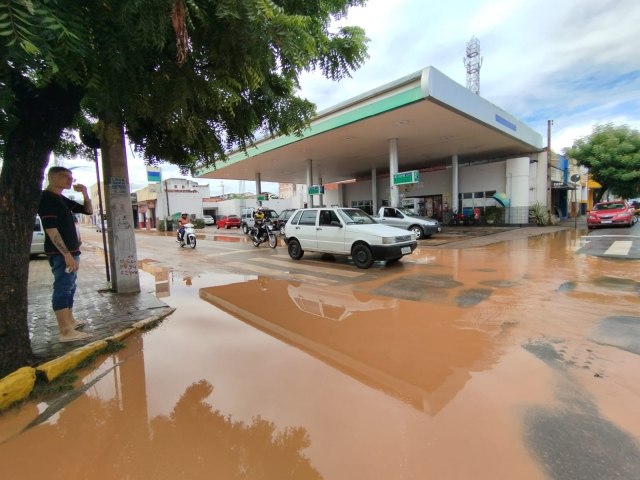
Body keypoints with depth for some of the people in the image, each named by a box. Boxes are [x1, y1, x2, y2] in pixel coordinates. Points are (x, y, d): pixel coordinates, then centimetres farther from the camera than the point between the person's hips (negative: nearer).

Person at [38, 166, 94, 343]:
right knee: (63, 288, -10)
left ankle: (69, 321, 28)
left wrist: (85, 193, 2)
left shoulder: (62, 199, 15)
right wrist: (66, 254, -25)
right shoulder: (46, 198, -12)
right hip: (60, 253, -10)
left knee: (69, 287, 16)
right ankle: (66, 332, -8)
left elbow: (88, 210, 21)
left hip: (70, 250, 10)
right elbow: (50, 229, -20)